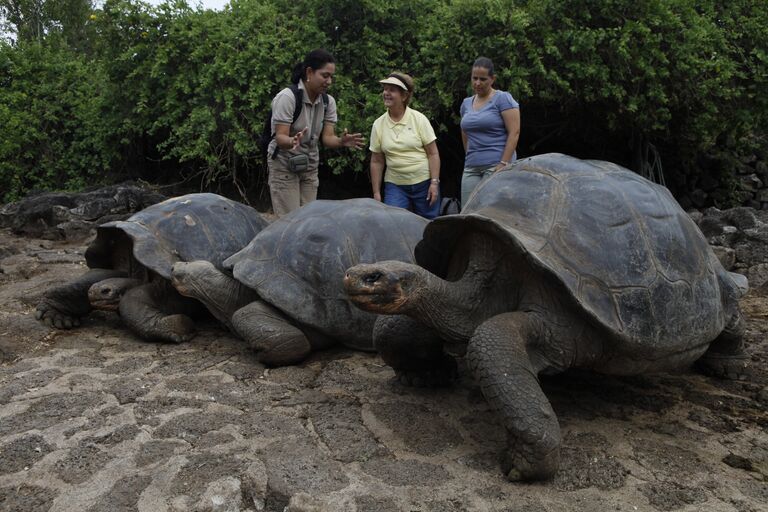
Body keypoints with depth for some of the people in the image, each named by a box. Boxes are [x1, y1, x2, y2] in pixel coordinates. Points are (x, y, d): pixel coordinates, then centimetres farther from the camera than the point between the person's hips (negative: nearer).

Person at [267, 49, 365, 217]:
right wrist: (293, 142, -46)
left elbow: (327, 137, -6)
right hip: (284, 167, -5)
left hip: (310, 168, 5)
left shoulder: (328, 101, -2)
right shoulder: (287, 97, -19)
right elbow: (280, 138, -23)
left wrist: (341, 141, -28)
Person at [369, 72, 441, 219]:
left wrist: (434, 183, -12)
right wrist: (376, 192, 3)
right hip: (395, 186, 2)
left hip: (424, 183, -1)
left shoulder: (419, 119, -4)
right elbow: (377, 161, 5)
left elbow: (433, 154, -5)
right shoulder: (378, 124, 2)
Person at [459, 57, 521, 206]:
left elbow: (514, 132, -9)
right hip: (471, 167, 6)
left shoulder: (503, 99, -2)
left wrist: (504, 164, -17)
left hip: (496, 165, -6)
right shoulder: (466, 103, 16)